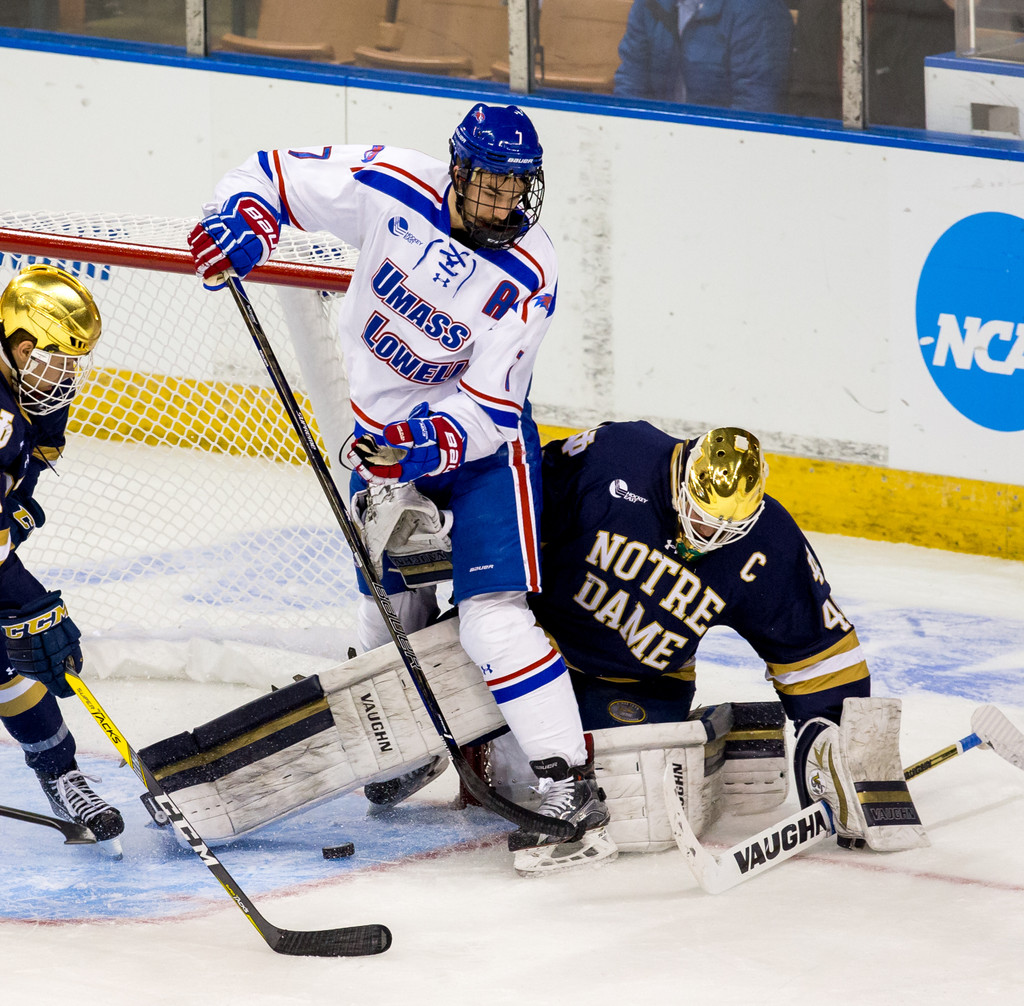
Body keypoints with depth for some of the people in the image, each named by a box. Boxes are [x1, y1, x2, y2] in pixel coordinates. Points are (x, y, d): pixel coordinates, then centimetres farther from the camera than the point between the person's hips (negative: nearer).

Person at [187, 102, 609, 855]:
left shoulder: (528, 274, -23)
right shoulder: (391, 188, -16)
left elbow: (487, 407, -23)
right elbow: (279, 173, -5)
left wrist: (425, 446, -39)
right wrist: (245, 221, -25)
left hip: (480, 439, -4)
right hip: (385, 427, 4)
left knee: (492, 616, -18)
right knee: (392, 608, 15)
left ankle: (568, 781, -18)